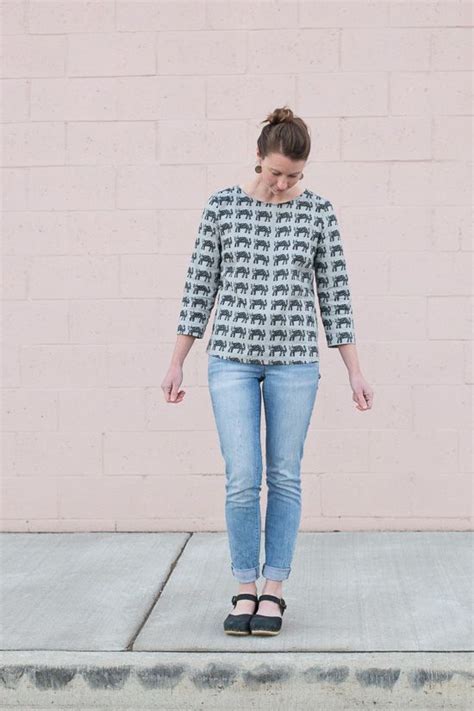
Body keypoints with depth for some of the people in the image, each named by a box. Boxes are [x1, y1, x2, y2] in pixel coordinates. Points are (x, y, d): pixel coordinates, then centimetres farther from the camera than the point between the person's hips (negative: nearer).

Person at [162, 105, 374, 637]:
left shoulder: (317, 211, 2)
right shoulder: (222, 207, 0)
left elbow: (333, 292, 4)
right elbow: (200, 286, 4)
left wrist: (355, 371, 1)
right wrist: (176, 364, 2)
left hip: (294, 360, 1)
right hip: (232, 358, 0)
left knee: (285, 477, 4)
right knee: (242, 479, -5)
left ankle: (273, 591, 15)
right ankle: (245, 591, 9)